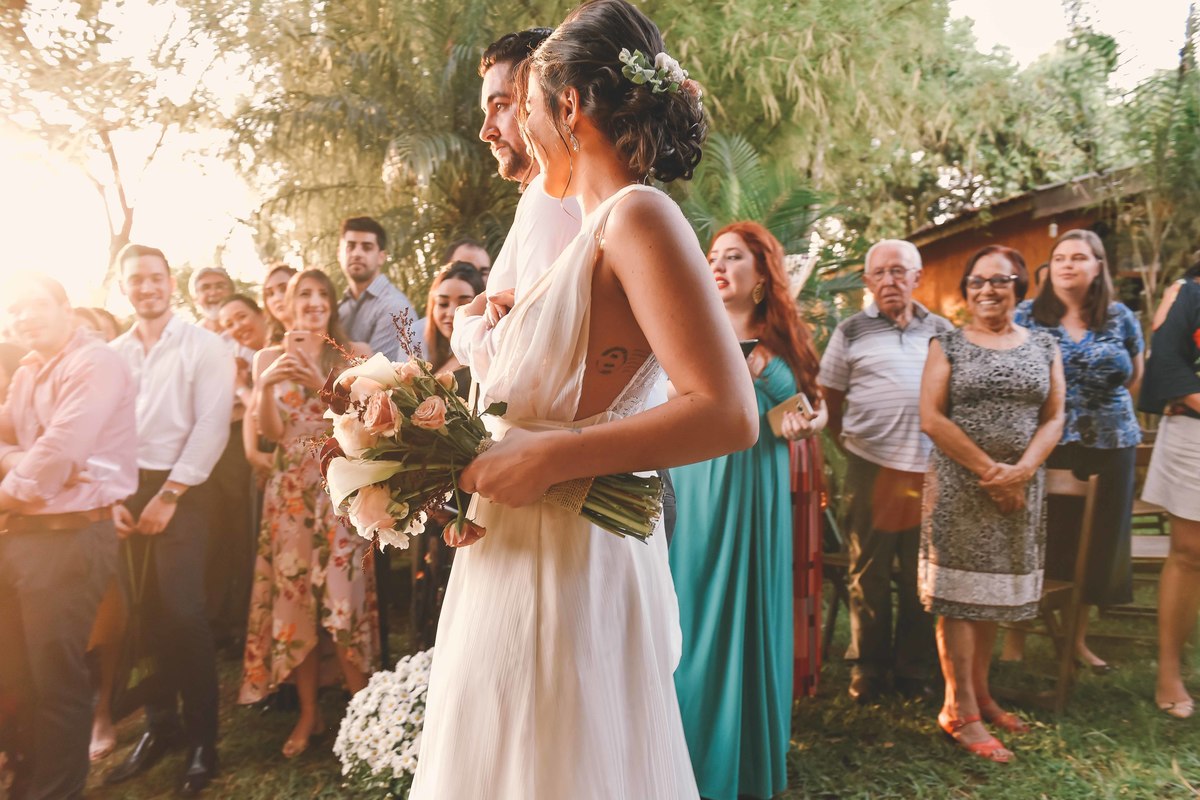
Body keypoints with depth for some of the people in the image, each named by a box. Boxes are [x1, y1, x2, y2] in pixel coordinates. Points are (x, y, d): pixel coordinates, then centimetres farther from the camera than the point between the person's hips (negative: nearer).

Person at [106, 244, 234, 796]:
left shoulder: (204, 346, -3)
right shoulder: (111, 353, 11)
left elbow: (211, 425, -10)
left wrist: (169, 495, -12)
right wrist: (111, 497, -2)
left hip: (181, 491, -4)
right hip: (124, 493, 4)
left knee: (182, 615, -6)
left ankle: (202, 737, 10)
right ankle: (160, 724, 24)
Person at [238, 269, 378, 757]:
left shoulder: (355, 353, 4)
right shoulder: (269, 358, 10)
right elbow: (270, 432, 2)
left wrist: (320, 383, -16)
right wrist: (267, 385, -15)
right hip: (290, 491, 2)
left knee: (342, 593, -6)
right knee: (293, 594, 4)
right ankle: (308, 714, 16)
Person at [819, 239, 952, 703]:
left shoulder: (942, 331, 10)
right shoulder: (851, 332, 4)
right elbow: (830, 399, 6)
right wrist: (850, 443, 1)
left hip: (931, 469, 2)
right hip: (871, 468, -2)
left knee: (922, 576, 9)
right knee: (869, 573, 7)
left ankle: (914, 668, 24)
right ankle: (867, 669, 21)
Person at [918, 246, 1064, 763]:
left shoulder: (1043, 346, 9)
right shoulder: (948, 345, 0)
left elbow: (1054, 418, 4)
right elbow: (931, 418, -9)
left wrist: (1020, 471, -13)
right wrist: (988, 469, -14)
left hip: (1019, 488, 4)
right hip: (959, 485, -3)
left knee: (995, 591, 11)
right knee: (959, 591, -2)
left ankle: (979, 692, 26)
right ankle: (960, 711, 7)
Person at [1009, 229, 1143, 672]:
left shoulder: (1121, 318, 6)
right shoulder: (1025, 315, -2)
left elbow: (1135, 377, 16)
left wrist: (1106, 410, 6)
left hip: (1107, 449, 3)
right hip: (1041, 448, -3)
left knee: (1094, 546, 11)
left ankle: (1077, 637, 28)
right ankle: (1015, 640, 15)